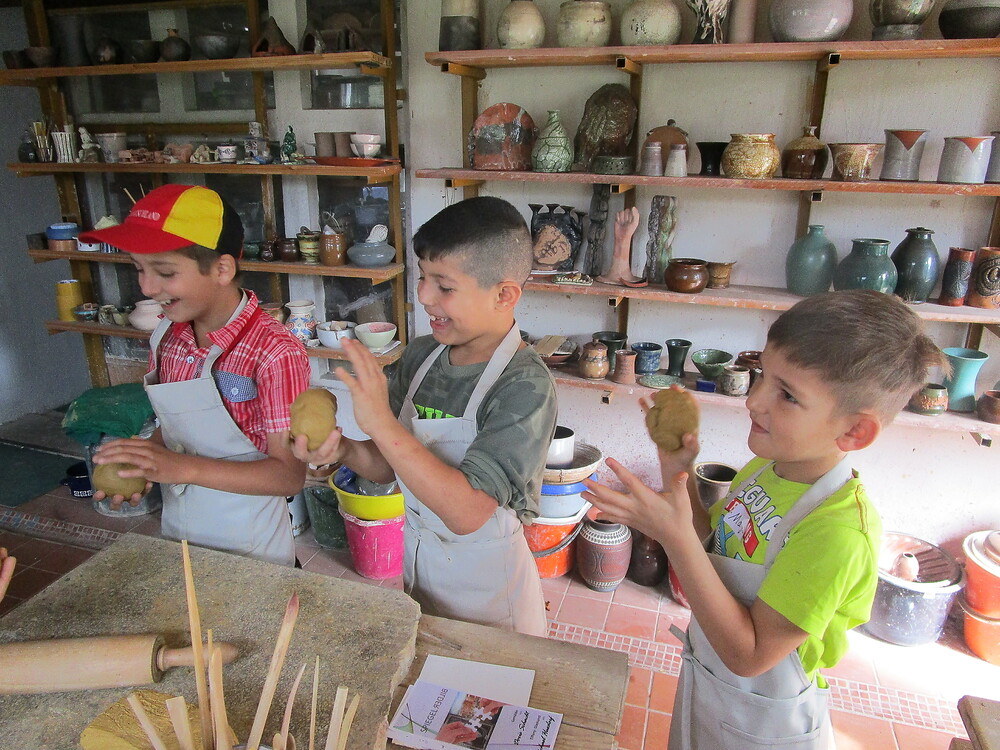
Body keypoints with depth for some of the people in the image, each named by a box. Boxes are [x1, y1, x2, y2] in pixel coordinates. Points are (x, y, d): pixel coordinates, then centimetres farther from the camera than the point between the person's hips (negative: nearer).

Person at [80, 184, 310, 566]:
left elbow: (289, 474, -23)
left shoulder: (275, 353, -25)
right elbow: (174, 427, 10)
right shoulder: (167, 336, -2)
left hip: (250, 549, -6)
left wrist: (182, 468, -31)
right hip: (175, 536, 7)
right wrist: (142, 463, -10)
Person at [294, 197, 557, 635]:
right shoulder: (421, 355, -7)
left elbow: (468, 512, -34)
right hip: (415, 565, 6)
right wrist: (343, 450, -19)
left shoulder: (525, 386, -26)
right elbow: (388, 467, 2)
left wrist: (381, 423, -38)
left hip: (487, 585, -6)